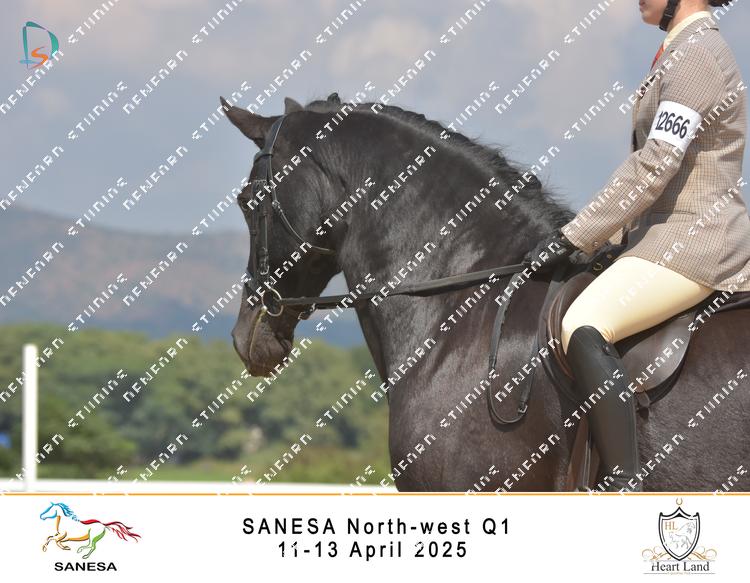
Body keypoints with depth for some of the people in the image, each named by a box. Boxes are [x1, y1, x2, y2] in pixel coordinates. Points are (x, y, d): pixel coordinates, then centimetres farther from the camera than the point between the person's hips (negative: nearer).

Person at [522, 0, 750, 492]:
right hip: (672, 235, 11)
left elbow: (654, 167, -20)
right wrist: (600, 237, 17)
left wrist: (574, 238, -17)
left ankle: (625, 490, -35)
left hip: (695, 242, -11)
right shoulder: (680, 55, 19)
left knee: (584, 327, -29)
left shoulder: (695, 52, -13)